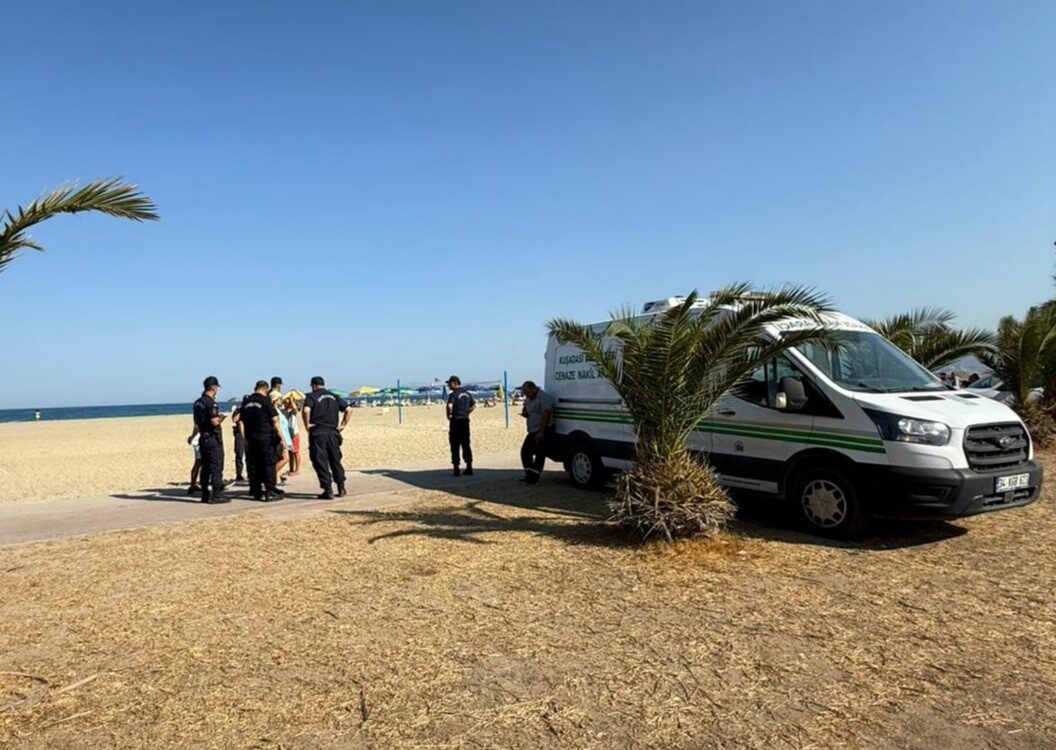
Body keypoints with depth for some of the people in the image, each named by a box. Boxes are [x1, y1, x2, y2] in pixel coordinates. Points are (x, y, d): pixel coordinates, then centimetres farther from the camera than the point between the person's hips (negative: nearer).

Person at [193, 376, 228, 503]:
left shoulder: (197, 402, 12)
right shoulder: (211, 402, -16)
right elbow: (215, 422, -22)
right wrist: (222, 417, -2)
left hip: (203, 439, 9)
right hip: (213, 439, -9)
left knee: (205, 468, 12)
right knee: (216, 468, -4)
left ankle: (205, 495, 16)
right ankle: (217, 495, -3)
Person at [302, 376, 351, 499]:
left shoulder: (311, 396, -2)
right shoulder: (334, 397, 14)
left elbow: (306, 410, -20)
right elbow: (349, 409, 8)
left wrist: (307, 425, -8)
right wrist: (343, 425, 10)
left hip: (318, 433, -5)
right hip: (333, 432, 5)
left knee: (320, 462, 1)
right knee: (335, 461, 15)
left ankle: (328, 490, -2)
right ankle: (341, 488, 19)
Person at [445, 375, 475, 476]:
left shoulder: (453, 394, -12)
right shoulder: (467, 393, 11)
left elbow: (449, 406, -28)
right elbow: (474, 405, 20)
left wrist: (449, 415, -12)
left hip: (456, 422, -6)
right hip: (465, 421, 7)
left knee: (455, 446, 1)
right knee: (466, 444, 12)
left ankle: (456, 469, 2)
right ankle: (469, 468, 13)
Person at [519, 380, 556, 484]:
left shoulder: (544, 398, -16)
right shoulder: (529, 399, 14)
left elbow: (545, 416, -22)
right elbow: (525, 410, 26)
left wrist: (541, 432, -26)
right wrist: (524, 413, 0)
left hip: (544, 431, -10)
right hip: (532, 431, 10)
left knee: (539, 454, -7)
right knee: (525, 451, 9)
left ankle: (534, 478, -3)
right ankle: (529, 475, 17)